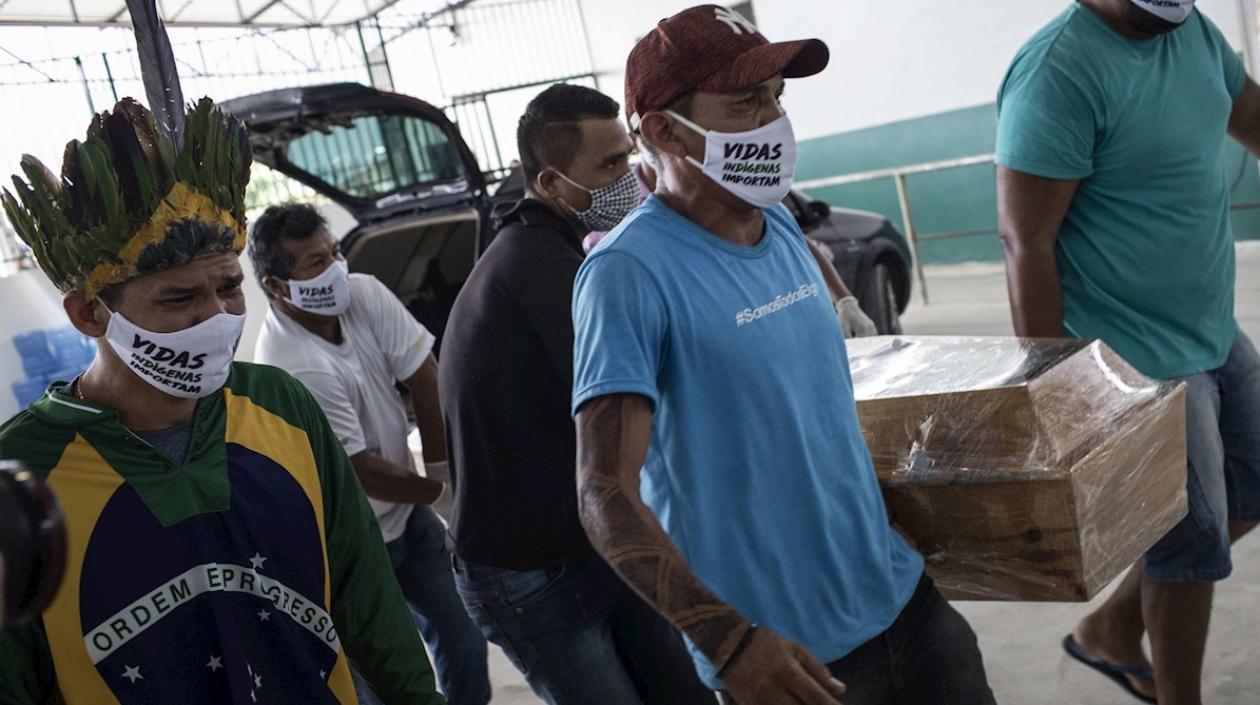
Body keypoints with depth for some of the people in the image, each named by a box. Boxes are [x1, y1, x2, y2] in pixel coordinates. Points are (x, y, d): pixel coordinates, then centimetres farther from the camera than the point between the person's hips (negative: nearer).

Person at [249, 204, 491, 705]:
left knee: (463, 642, 14)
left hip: (407, 509, 6)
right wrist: (440, 490, -11)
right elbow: (360, 471, -23)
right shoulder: (293, 368, -30)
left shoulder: (364, 294, -10)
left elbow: (425, 379, -7)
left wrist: (441, 468, -10)